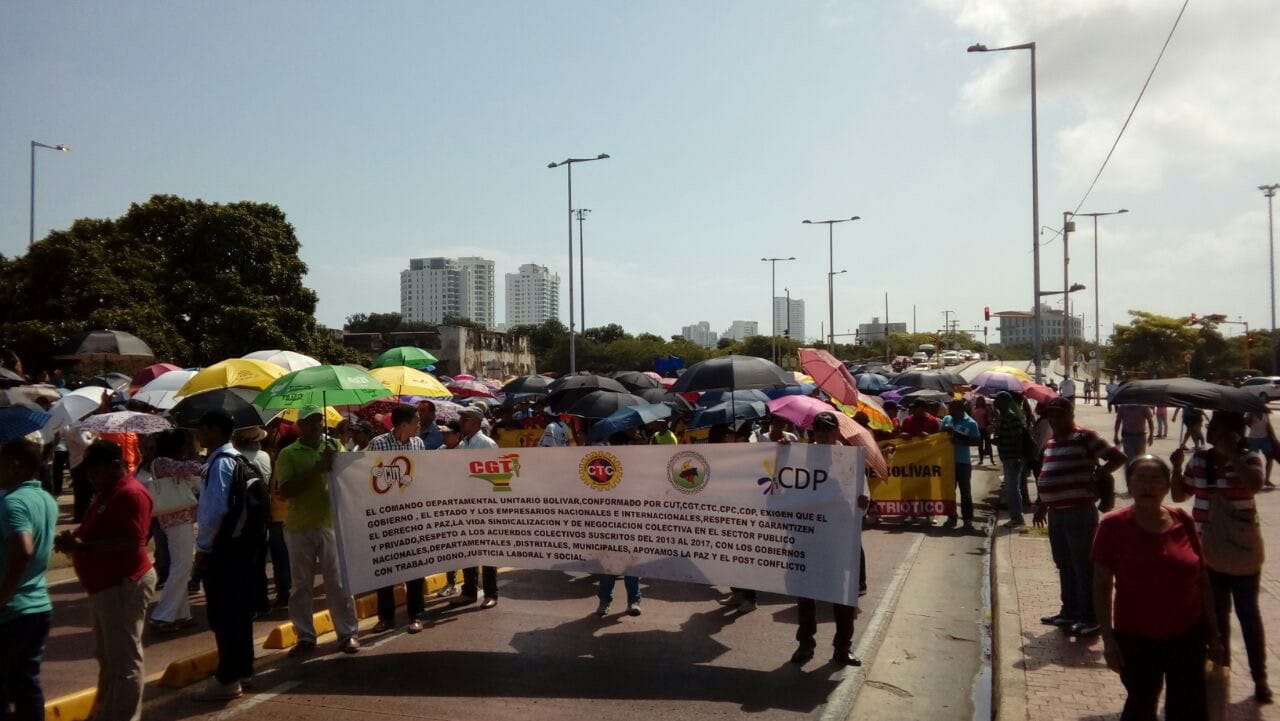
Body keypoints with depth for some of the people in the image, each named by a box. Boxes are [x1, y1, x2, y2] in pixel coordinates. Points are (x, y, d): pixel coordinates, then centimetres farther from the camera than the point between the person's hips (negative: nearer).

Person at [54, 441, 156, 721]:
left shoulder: (131, 494, -19)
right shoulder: (106, 493, 14)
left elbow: (131, 543, -26)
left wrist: (82, 546, -24)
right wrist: (74, 539, 3)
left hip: (124, 586, -11)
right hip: (105, 585, 11)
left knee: (124, 661, -3)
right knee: (107, 656, 20)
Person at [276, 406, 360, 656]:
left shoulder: (335, 447, 8)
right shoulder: (288, 454, 1)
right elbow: (285, 491, -10)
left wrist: (335, 462, -15)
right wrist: (316, 469, -18)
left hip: (331, 523, 1)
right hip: (299, 527, 0)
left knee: (338, 582, 3)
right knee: (301, 585, 7)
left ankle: (348, 633, 11)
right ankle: (305, 637, 17)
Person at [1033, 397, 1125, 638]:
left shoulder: (1085, 437, -9)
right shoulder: (1052, 442, 15)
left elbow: (1118, 457, -12)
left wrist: (1095, 477, -14)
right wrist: (1041, 505, 23)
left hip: (1080, 512, -8)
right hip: (1056, 513, 8)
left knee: (1084, 567, 0)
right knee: (1064, 566, 16)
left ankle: (1089, 618, 8)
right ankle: (1069, 612, 27)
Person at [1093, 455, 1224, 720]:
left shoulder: (1182, 521, -4)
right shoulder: (1113, 525, -13)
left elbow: (1201, 579, 4)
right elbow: (1102, 585, -9)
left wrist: (1213, 632, 6)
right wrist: (1108, 638, -11)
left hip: (1188, 636, 3)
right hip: (1136, 639, -2)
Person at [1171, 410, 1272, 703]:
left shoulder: (1249, 458, -10)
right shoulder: (1198, 458, 2)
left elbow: (1255, 484, -32)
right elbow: (1179, 495, 8)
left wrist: (1231, 454, -28)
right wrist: (1177, 468, -7)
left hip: (1241, 552, -4)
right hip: (1207, 552, 4)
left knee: (1247, 614, 9)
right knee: (1215, 614, 15)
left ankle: (1260, 677, 22)